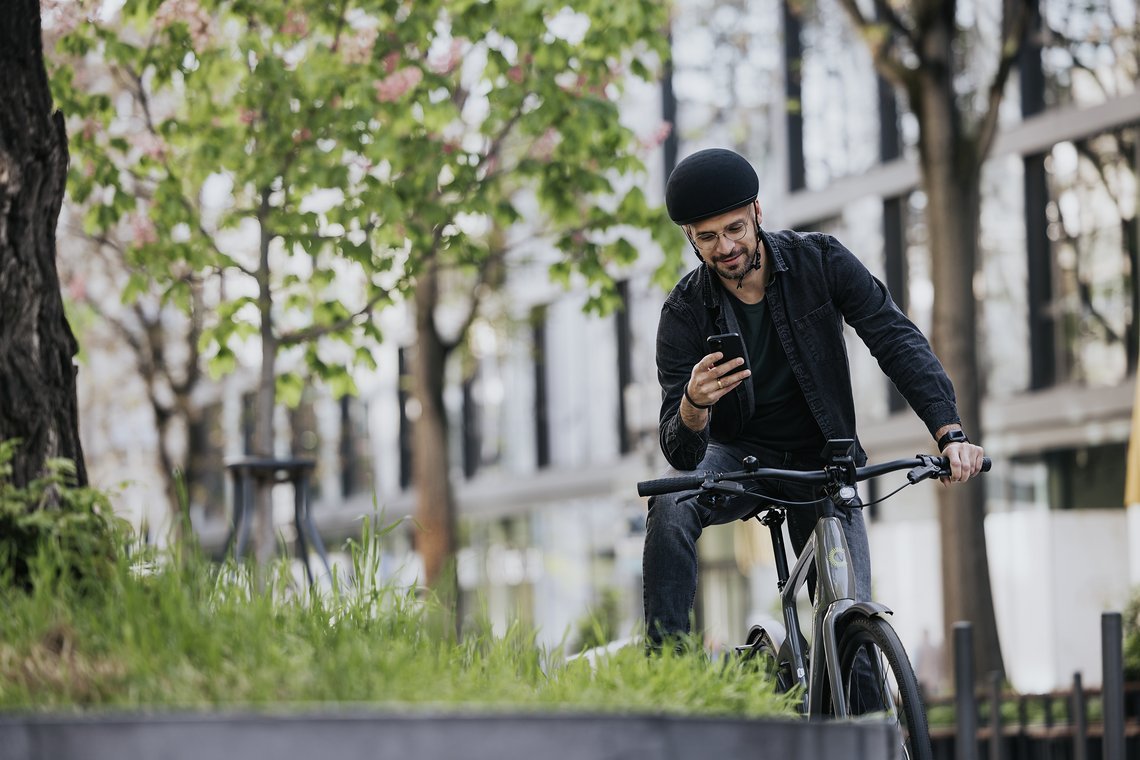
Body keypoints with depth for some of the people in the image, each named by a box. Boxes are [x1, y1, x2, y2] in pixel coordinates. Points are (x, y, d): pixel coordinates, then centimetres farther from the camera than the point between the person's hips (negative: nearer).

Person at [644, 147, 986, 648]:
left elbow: (897, 339, -19)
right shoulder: (686, 311, -17)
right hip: (741, 456, -1)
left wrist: (950, 432, -35)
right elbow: (680, 455, -22)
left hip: (821, 465, 1)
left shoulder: (821, 261, -15)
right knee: (671, 506, -33)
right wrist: (694, 405, -48)